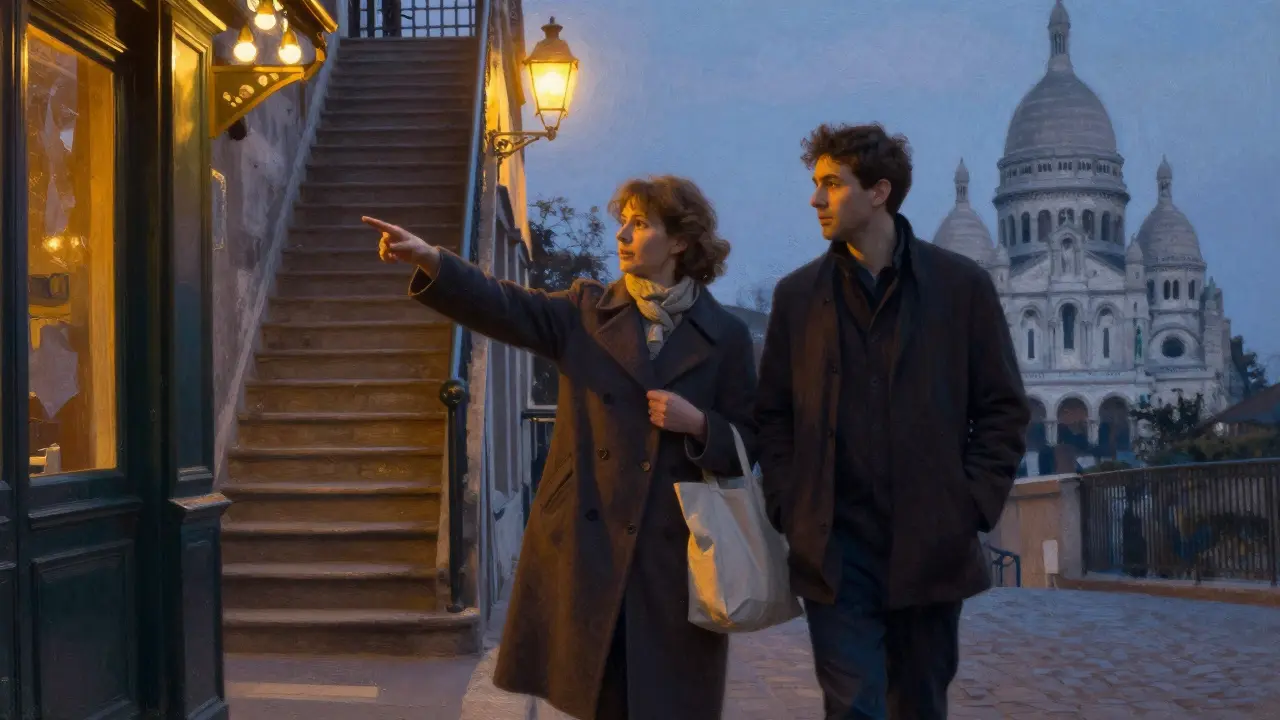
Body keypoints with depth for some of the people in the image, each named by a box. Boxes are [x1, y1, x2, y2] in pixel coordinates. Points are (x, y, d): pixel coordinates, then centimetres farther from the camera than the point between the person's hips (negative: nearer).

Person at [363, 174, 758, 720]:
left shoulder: (725, 336, 1)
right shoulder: (587, 310, 5)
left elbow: (747, 445, 4)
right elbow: (505, 308, -9)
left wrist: (697, 423, -15)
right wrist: (429, 259, -23)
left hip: (673, 551, -1)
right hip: (584, 541, 1)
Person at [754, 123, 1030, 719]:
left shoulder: (962, 285, 1)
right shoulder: (796, 295, 6)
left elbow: (1003, 410, 3)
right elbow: (773, 416, 10)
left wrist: (972, 509, -5)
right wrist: (788, 511, -2)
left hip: (932, 547, 0)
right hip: (834, 548, 0)